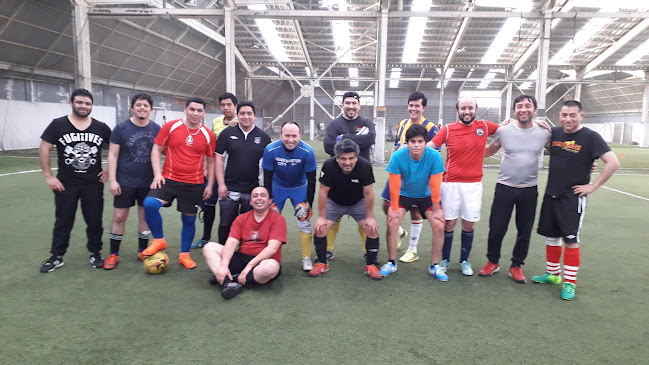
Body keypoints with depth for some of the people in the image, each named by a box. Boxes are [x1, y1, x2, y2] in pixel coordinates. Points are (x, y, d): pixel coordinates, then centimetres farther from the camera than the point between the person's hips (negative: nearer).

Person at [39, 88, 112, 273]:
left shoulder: (101, 127, 1)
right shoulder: (58, 125, -3)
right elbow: (44, 149, -2)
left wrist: (110, 170, 2)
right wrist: (48, 176, -7)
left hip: (94, 183, 1)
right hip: (66, 184, -1)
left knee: (95, 221, 7)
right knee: (63, 221, 9)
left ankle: (95, 254, 22)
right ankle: (56, 257, 22)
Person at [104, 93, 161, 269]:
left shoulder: (156, 129, 2)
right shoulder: (121, 128, -4)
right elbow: (112, 155, -4)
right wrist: (112, 180, -10)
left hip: (148, 182, 2)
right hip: (125, 182, -2)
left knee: (145, 215, 10)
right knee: (119, 217, 3)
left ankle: (143, 251, 25)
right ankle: (113, 254, 18)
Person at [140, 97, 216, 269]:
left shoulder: (208, 135, 2)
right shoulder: (171, 126, -1)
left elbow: (210, 161, 10)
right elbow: (157, 149, 4)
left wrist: (210, 185, 6)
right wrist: (157, 174, -7)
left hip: (194, 185, 1)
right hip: (169, 179, -1)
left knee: (189, 219, 8)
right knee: (150, 204, -22)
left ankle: (184, 254, 27)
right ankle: (159, 240, 1)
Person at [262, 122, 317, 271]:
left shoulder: (307, 152, -26)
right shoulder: (271, 150, -25)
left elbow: (311, 180, -15)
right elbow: (267, 178, -15)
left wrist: (308, 203, -13)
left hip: (299, 188, 0)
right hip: (278, 186, 1)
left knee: (304, 222, -3)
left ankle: (306, 258, 12)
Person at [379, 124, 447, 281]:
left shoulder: (434, 156, -26)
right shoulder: (398, 156, -27)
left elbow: (435, 185, -19)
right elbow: (394, 184, -19)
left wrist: (436, 209, -13)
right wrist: (394, 208, -14)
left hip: (426, 196, 1)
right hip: (404, 194, 0)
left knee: (439, 226, -12)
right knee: (392, 223, -16)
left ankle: (435, 266, 8)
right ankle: (391, 263, 4)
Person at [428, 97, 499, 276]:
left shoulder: (484, 126, 4)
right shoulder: (448, 129, -1)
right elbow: (428, 147, -2)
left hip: (474, 184, 2)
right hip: (451, 183, -1)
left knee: (469, 224, 7)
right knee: (449, 223, 3)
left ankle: (464, 261, 24)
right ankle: (445, 260, 20)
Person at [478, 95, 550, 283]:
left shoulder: (544, 133, -2)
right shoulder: (503, 130, -4)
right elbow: (489, 150, 12)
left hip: (529, 190, 1)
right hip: (504, 187, -1)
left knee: (524, 231, 9)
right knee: (497, 228, 3)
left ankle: (516, 266, 28)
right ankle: (493, 262, 25)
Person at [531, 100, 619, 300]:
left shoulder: (590, 137, -10)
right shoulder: (554, 133, 3)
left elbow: (613, 162, -15)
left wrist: (593, 186, -15)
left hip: (573, 197, -5)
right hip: (551, 194, 5)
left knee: (571, 240, -3)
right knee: (551, 236, 13)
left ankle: (570, 282, 10)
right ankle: (552, 274, 30)